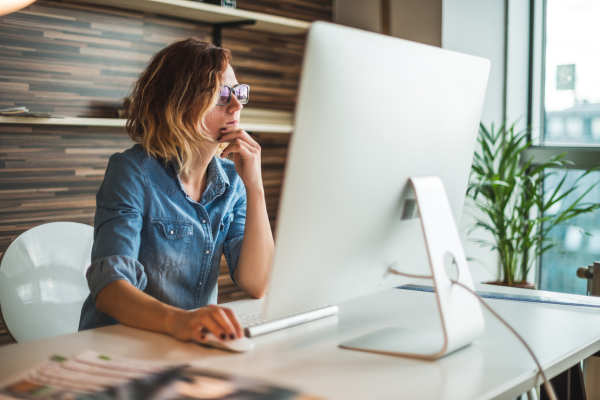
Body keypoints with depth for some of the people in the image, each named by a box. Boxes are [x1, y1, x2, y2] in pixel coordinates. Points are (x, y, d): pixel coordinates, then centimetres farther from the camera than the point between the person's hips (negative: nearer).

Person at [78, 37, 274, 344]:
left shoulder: (231, 180, 6)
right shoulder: (133, 172, -9)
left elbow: (256, 285, -2)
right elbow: (109, 287, -21)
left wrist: (254, 186, -10)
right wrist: (177, 320, -40)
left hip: (196, 345, 4)